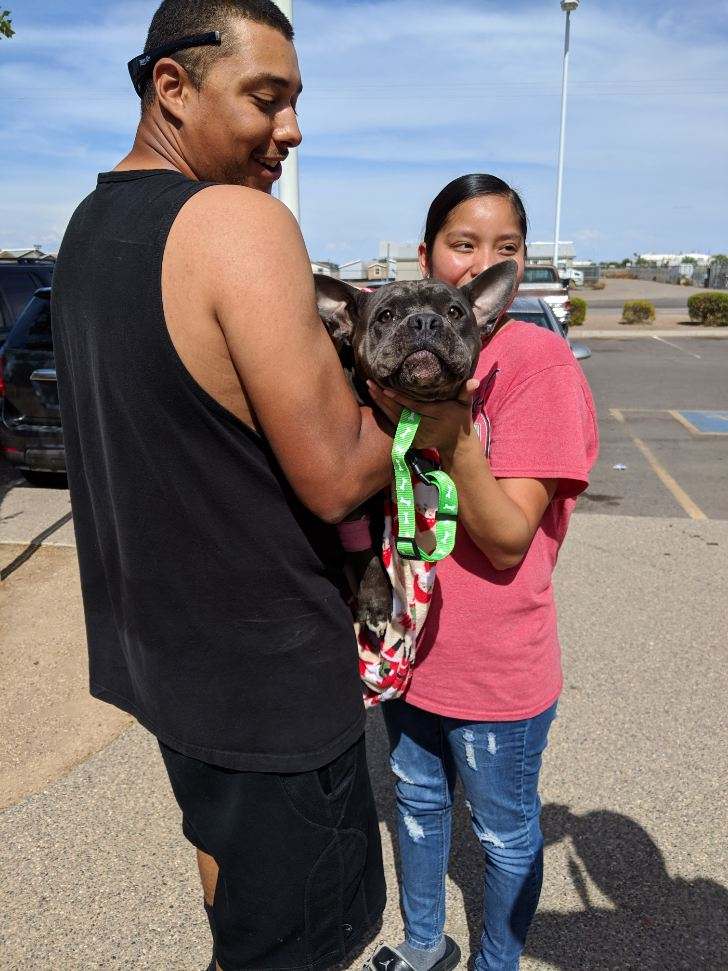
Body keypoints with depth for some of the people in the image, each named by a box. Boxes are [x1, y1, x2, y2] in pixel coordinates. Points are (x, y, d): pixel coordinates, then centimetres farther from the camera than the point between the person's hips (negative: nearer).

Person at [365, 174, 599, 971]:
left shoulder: (540, 361, -18)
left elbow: (508, 541, -24)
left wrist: (452, 436, -37)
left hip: (496, 664, -5)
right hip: (408, 640, 6)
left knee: (505, 832, 18)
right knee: (416, 801, 26)